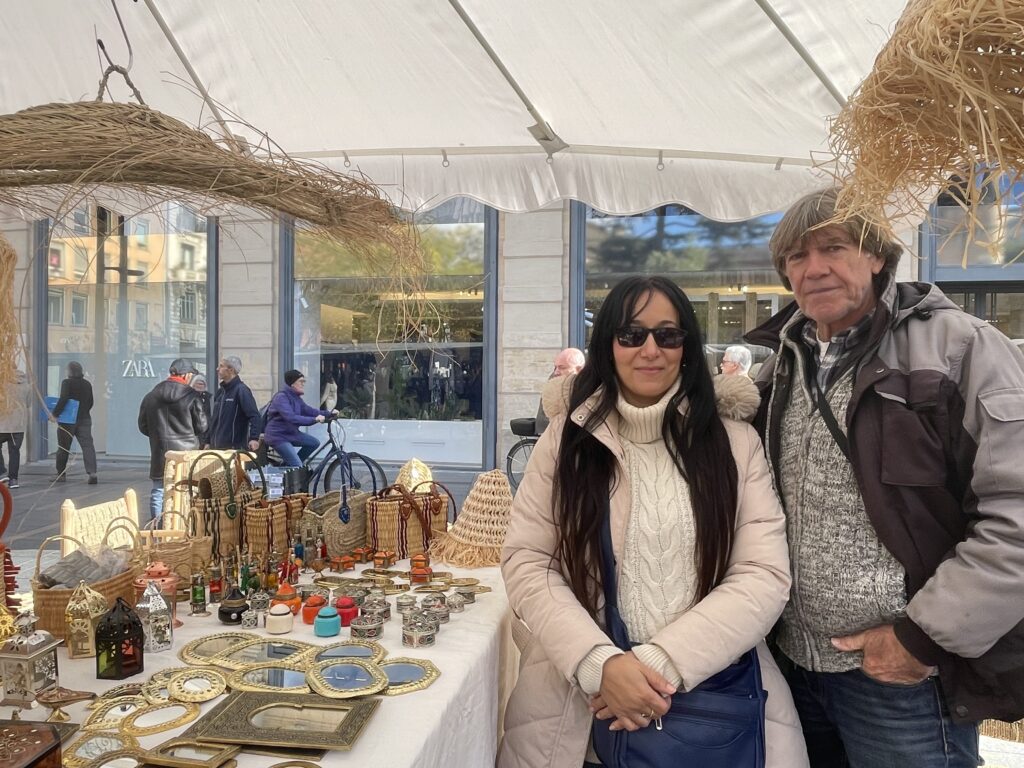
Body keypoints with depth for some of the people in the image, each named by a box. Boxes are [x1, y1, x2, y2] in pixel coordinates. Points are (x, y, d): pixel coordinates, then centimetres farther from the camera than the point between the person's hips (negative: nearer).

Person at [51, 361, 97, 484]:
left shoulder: (67, 383, -8)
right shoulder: (87, 384, 8)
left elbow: (63, 400, -19)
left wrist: (54, 414, -16)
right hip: (84, 419, 4)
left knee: (63, 447, 10)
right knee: (88, 445, -4)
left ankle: (61, 474, 20)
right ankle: (92, 472, -19)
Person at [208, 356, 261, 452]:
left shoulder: (241, 389, -10)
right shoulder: (220, 391, 15)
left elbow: (254, 416, -19)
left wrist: (254, 438, -31)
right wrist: (208, 442, 19)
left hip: (235, 448, -8)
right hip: (217, 447, 8)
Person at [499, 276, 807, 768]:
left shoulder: (734, 441, -1)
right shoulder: (567, 437, -1)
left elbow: (765, 574, -7)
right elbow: (525, 562, -5)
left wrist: (664, 662, -18)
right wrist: (599, 663, -18)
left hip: (717, 695, 1)